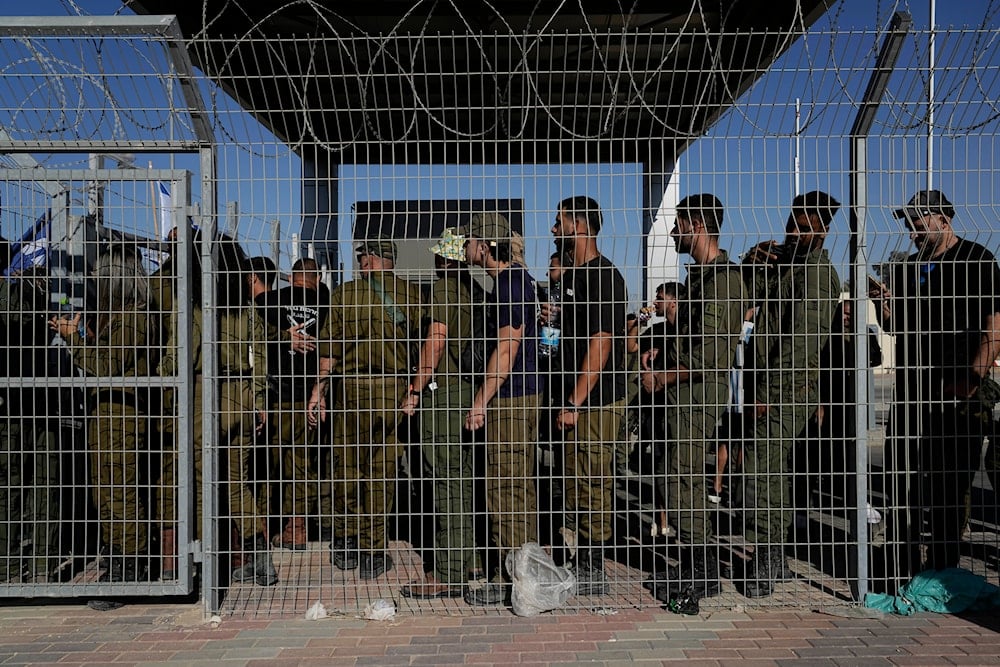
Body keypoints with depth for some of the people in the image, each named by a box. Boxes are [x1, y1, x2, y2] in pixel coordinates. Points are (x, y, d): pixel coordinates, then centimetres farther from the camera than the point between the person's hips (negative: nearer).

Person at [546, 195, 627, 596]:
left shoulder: (603, 276, -13)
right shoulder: (571, 275, 17)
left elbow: (600, 342, -19)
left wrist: (575, 404, -20)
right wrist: (553, 320, 8)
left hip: (596, 401, -10)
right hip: (576, 399, 10)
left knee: (591, 485, -2)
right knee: (578, 487, 15)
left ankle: (594, 573, 9)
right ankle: (582, 564, 27)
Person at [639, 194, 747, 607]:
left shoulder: (721, 278, -16)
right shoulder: (699, 274, 17)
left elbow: (709, 353, -23)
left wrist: (662, 379, -13)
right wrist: (662, 359, 12)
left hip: (700, 391, -10)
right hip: (684, 389, 10)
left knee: (682, 485, -5)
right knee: (686, 483, 15)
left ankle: (703, 577, 8)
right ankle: (695, 571, 26)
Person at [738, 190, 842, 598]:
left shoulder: (817, 272, -12)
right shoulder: (781, 261, 16)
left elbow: (800, 341, -18)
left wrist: (768, 393, -19)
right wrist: (754, 267, -7)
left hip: (789, 389, -9)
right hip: (769, 386, 9)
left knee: (761, 469, -11)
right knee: (773, 471, 15)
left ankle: (762, 567, -2)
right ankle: (775, 560, 27)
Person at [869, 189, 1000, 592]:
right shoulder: (905, 267, 17)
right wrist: (883, 303, 0)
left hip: (958, 395, -5)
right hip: (910, 390, 6)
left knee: (948, 484, 1)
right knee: (900, 478, 5)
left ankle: (944, 570, 13)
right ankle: (899, 567, 15)